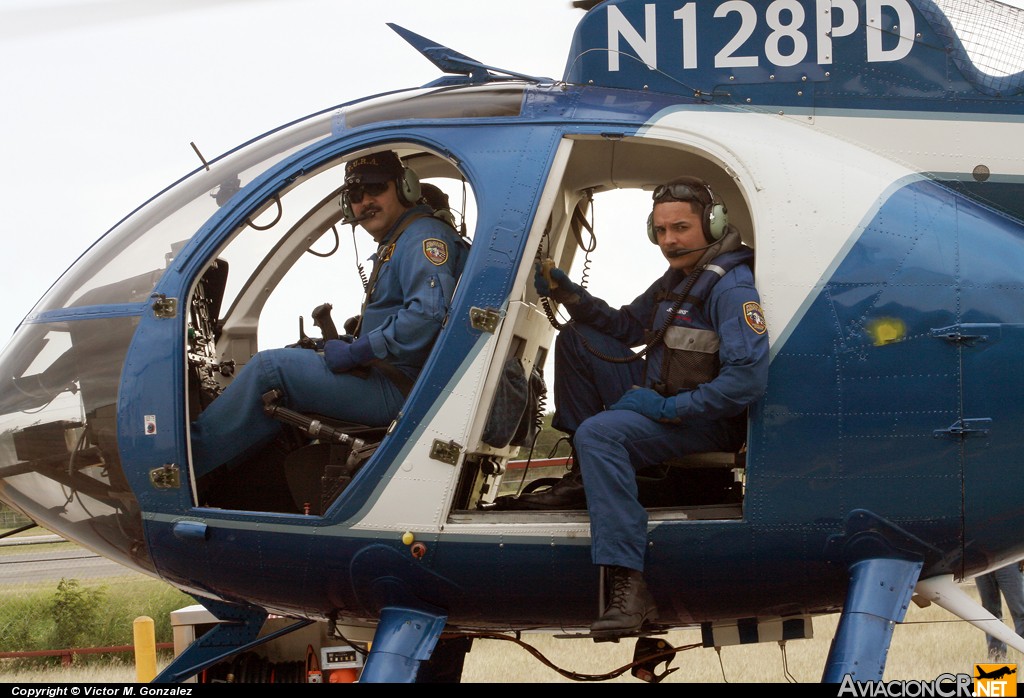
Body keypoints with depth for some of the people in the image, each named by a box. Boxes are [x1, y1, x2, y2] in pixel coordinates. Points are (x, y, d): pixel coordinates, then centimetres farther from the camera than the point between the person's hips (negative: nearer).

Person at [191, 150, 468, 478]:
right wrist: (350, 343, 10)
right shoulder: (392, 246, 24)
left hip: (401, 389, -11)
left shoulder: (424, 237, -10)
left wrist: (355, 352, -20)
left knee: (269, 367, -12)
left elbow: (428, 315, -26)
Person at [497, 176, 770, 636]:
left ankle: (630, 590, -41)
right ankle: (582, 481, 7)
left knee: (600, 433, -34)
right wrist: (570, 296, 6)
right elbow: (626, 327, 24)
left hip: (707, 421, -10)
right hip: (660, 397, 10)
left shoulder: (731, 287, -19)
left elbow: (749, 378, -29)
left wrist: (669, 408, -25)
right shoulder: (679, 276, 12)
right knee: (577, 339, 12)